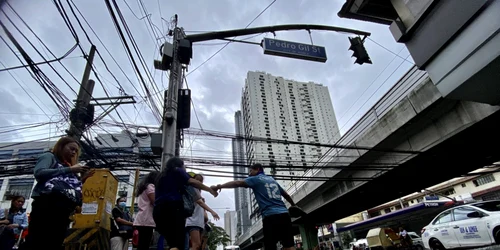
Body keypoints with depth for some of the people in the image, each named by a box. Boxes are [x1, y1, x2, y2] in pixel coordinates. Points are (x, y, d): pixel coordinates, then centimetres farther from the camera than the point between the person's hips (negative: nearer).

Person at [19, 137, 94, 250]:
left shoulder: (70, 168, 31)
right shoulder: (50, 157, 15)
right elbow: (39, 173, -7)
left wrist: (82, 179, 12)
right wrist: (69, 169, -6)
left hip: (65, 209, 7)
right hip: (47, 203, -7)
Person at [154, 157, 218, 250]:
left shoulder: (162, 176, 30)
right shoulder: (177, 171, 10)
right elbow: (192, 182, -4)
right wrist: (210, 190, 0)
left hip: (158, 211, 8)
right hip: (172, 208, -7)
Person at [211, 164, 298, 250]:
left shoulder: (255, 179, 7)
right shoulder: (272, 180, 26)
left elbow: (237, 183, -7)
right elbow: (286, 195, 35)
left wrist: (219, 186, -9)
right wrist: (294, 205, 50)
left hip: (271, 216, -6)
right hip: (284, 214, 6)